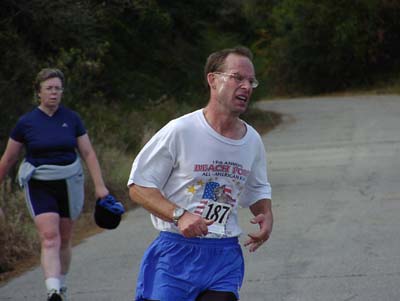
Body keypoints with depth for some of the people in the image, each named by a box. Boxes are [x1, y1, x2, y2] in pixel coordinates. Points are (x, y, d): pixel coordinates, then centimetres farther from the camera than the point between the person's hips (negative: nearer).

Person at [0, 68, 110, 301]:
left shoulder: (72, 118, 3)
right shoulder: (26, 122, -1)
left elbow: (88, 153, 5)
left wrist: (99, 185, -2)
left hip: (69, 184, 2)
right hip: (39, 186, -2)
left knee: (64, 240, 11)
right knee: (49, 237, -18)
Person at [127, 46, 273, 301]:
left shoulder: (252, 141, 8)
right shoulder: (180, 131, -9)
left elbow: (258, 190, 26)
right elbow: (139, 186, -6)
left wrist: (266, 216, 4)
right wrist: (179, 215, -20)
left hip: (225, 254, 4)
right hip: (176, 252, -4)